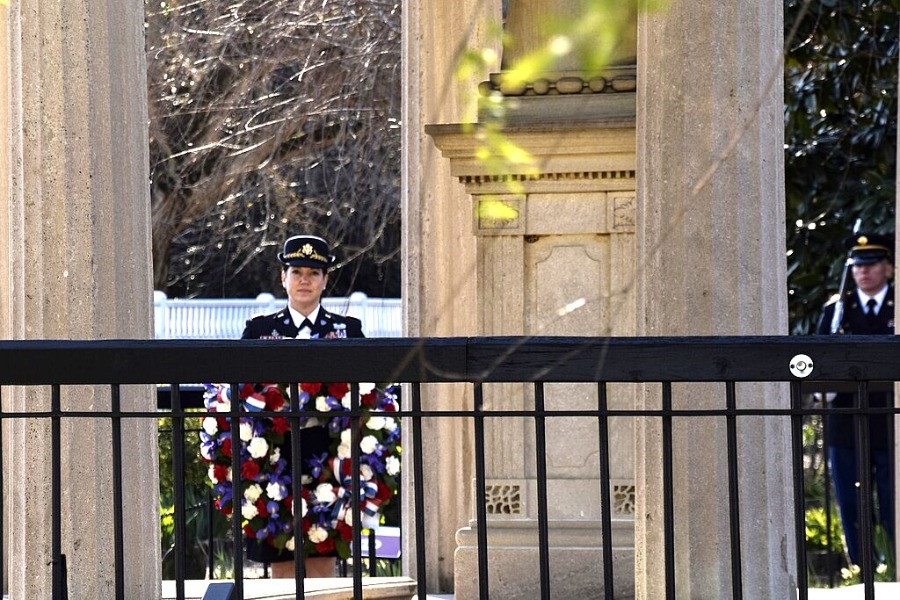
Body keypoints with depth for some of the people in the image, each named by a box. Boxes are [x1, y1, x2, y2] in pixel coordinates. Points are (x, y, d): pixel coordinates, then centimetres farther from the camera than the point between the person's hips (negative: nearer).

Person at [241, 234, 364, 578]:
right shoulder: (259, 330, 10)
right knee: (282, 568, 0)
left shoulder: (347, 330, 11)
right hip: (277, 456, 0)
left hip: (326, 456, 0)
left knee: (322, 565, -2)